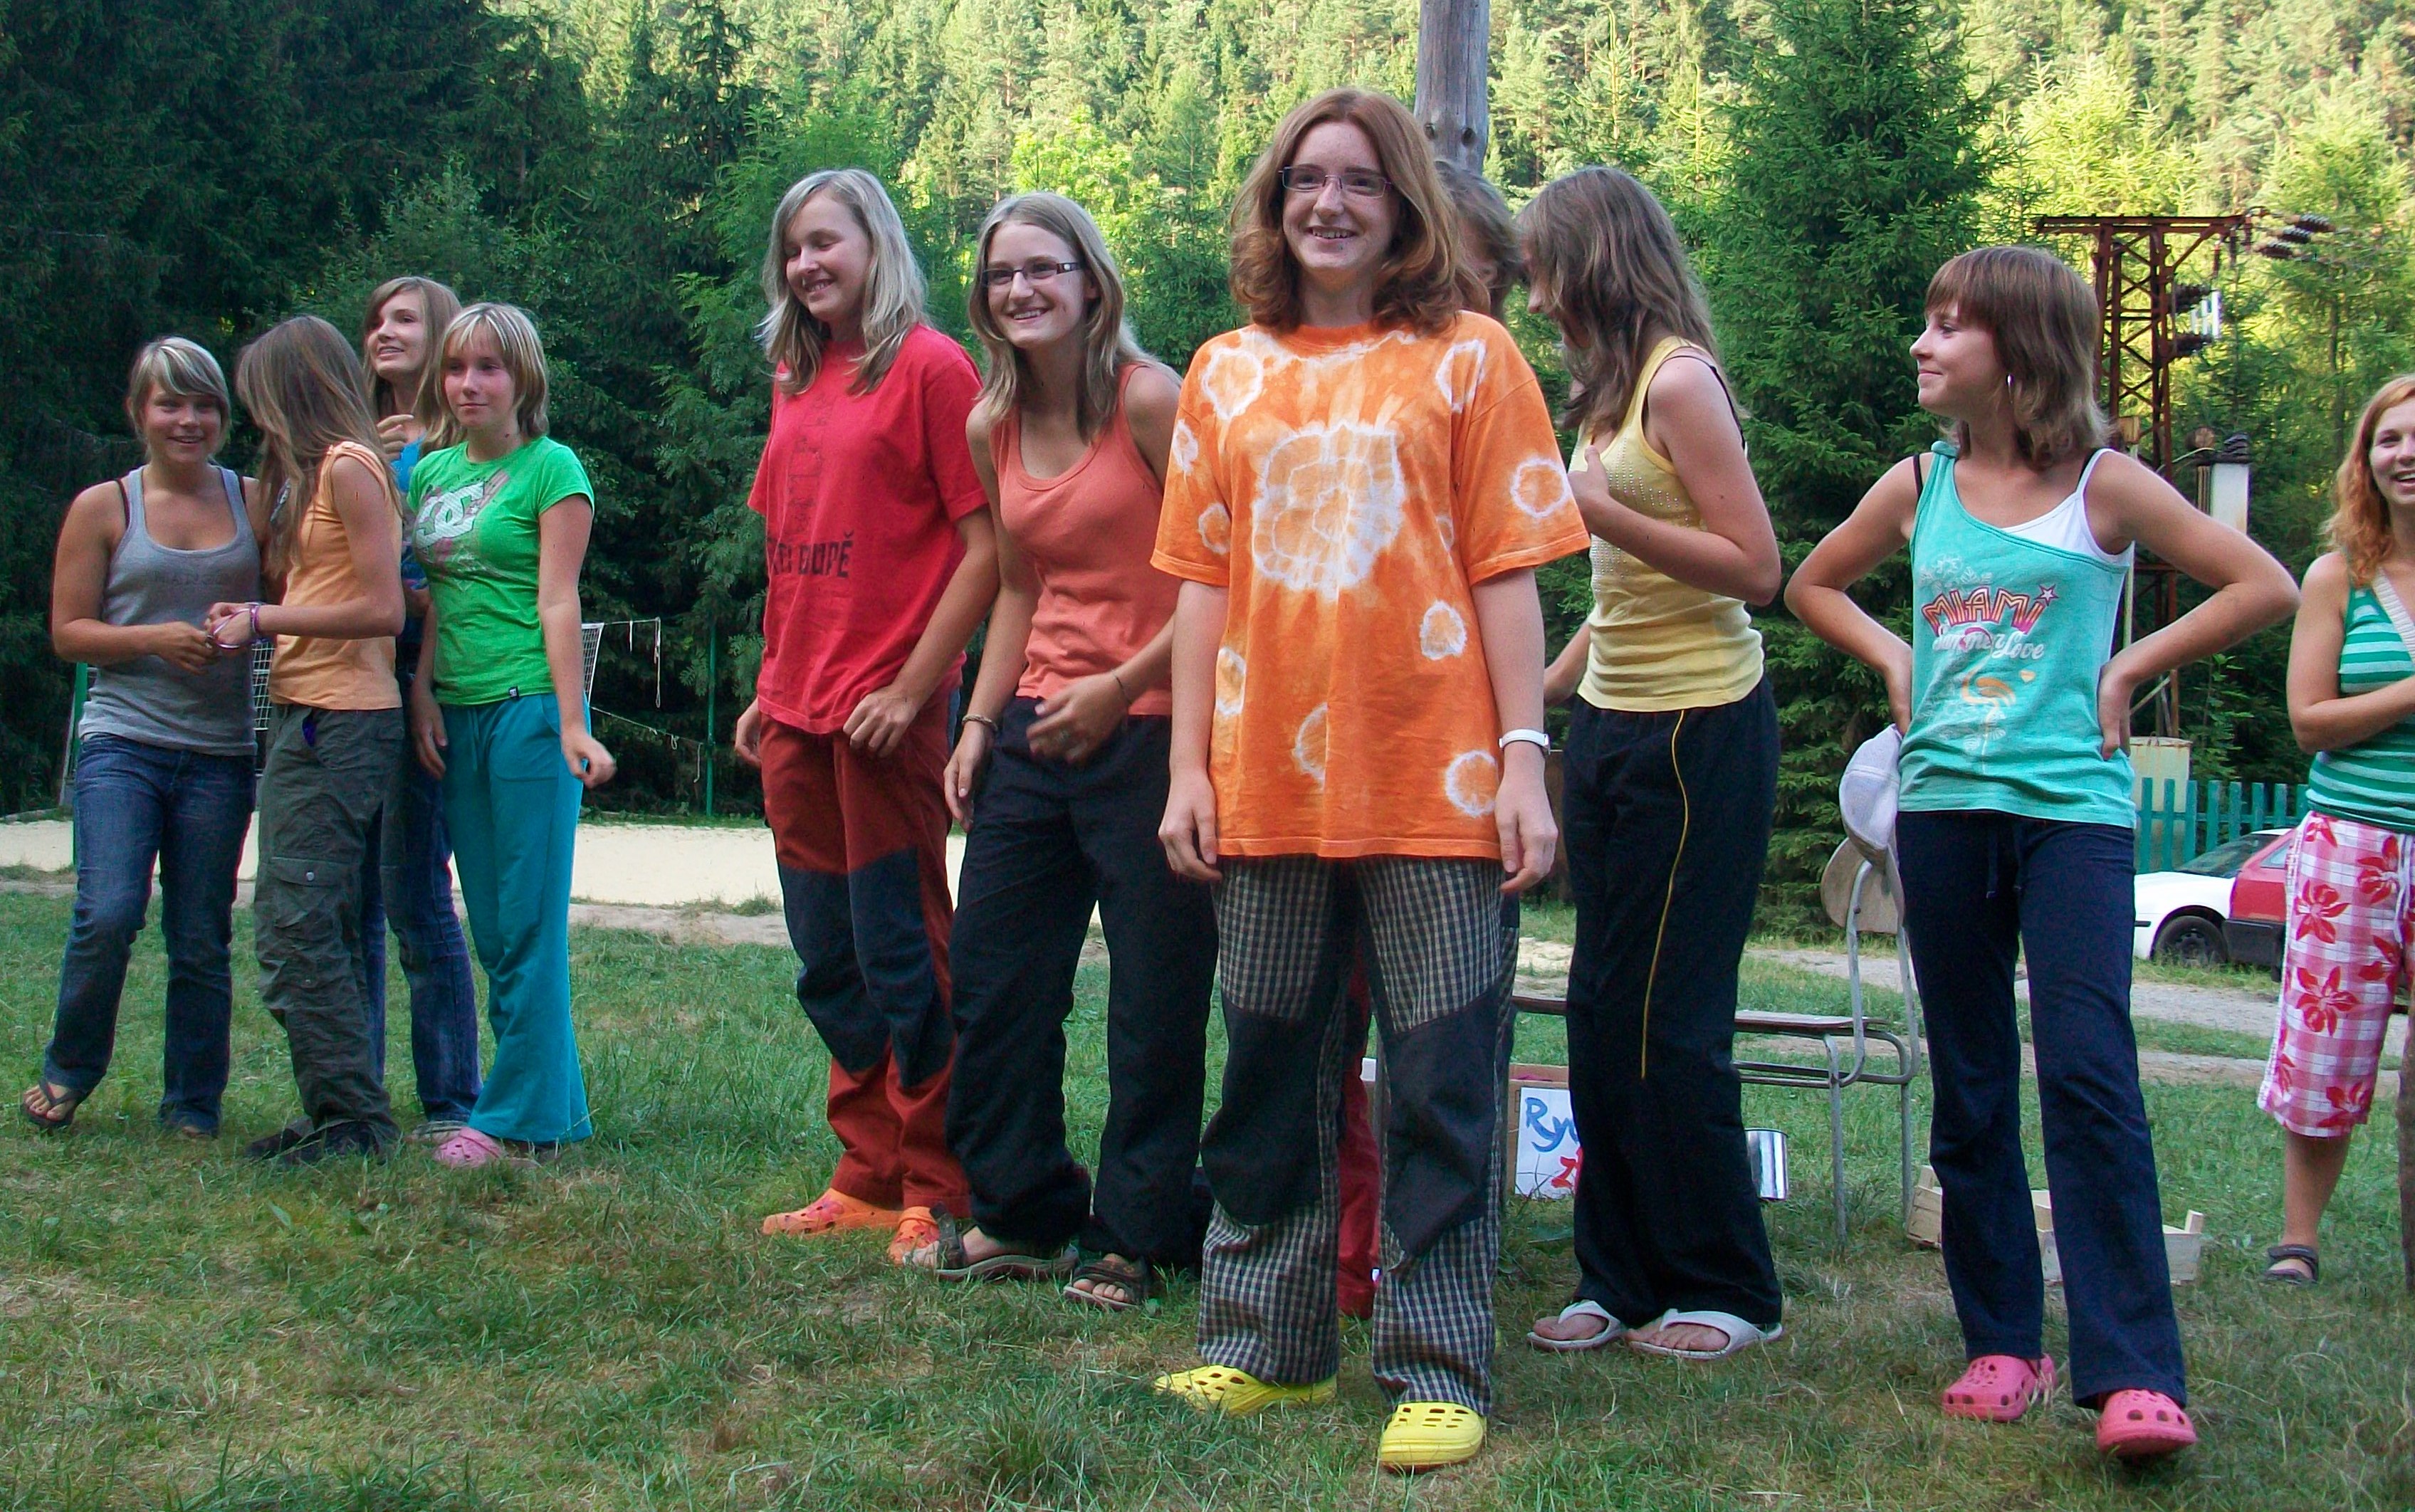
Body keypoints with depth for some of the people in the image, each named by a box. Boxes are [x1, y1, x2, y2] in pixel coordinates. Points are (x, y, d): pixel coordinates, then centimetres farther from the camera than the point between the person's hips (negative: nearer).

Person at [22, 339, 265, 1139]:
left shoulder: (256, 503, 9)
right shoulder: (103, 509, 4)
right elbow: (68, 630, 3)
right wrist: (156, 638, -13)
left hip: (221, 753, 2)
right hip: (123, 743, -2)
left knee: (201, 938, 4)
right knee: (108, 914, -14)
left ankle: (192, 1107, 16)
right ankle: (67, 1071, 10)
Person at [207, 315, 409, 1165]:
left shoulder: (348, 468, -10)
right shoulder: (315, 471, 19)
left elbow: (382, 609, -17)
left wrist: (262, 620, -12)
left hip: (340, 724, -10)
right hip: (309, 719, 10)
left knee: (296, 927, -11)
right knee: (297, 929, 11)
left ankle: (354, 1118, -7)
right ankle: (339, 1113, 15)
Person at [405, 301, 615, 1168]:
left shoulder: (552, 470, -3)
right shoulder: (430, 474, 15)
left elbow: (558, 602, -10)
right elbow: (425, 598, 15)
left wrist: (571, 724, -15)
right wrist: (422, 692, 3)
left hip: (529, 705, -7)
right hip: (456, 711, 7)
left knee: (528, 923, -5)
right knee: (490, 924, 9)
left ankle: (520, 1119, -1)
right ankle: (549, 1099, 17)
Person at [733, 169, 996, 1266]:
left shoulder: (929, 368, -7)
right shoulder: (798, 383, 15)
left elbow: (984, 548, -12)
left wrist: (913, 687, -16)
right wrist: (769, 689, 15)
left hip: (886, 713, -7)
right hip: (797, 719, 8)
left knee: (902, 955, -3)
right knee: (829, 965, 11)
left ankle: (937, 1196, 7)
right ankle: (869, 1180, 21)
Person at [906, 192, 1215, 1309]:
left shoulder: (1149, 400, -10)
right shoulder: (992, 429, 9)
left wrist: (1120, 686, -15)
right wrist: (980, 722, 8)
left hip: (1147, 733, -7)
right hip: (1034, 735, 7)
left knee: (1155, 996, 1)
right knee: (991, 976, 10)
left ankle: (1135, 1237, 14)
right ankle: (1021, 1214, 24)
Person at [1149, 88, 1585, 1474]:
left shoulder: (1467, 359, 3)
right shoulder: (1228, 373, 11)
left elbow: (1507, 573, -1)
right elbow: (1203, 579, 11)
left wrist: (1524, 760, -7)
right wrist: (1189, 767, 6)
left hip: (1436, 787, -3)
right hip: (1270, 781, 3)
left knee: (1444, 1088, -1)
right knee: (1272, 1077, 11)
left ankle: (1440, 1373, 7)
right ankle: (1269, 1346, 23)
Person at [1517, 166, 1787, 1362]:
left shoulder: (1678, 383, -13)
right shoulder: (1612, 390, 13)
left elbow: (1755, 568, -18)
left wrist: (1598, 510, -20)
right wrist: (1541, 689, 15)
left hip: (1698, 730, -9)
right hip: (1614, 723, 9)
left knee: (1661, 1020, -3)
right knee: (1601, 1013, 9)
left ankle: (1728, 1291, 9)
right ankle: (1623, 1280, 17)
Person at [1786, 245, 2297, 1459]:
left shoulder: (2103, 487, 0)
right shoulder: (1920, 487, 9)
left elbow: (2263, 587, 2)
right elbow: (1812, 585, 26)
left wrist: (2129, 670, -2)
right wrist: (1893, 662, 10)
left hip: (2073, 809, -4)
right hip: (1943, 805, 4)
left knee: (2087, 1072, -15)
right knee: (1969, 1088, 7)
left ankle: (2132, 1373, -15)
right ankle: (2002, 1344, 17)